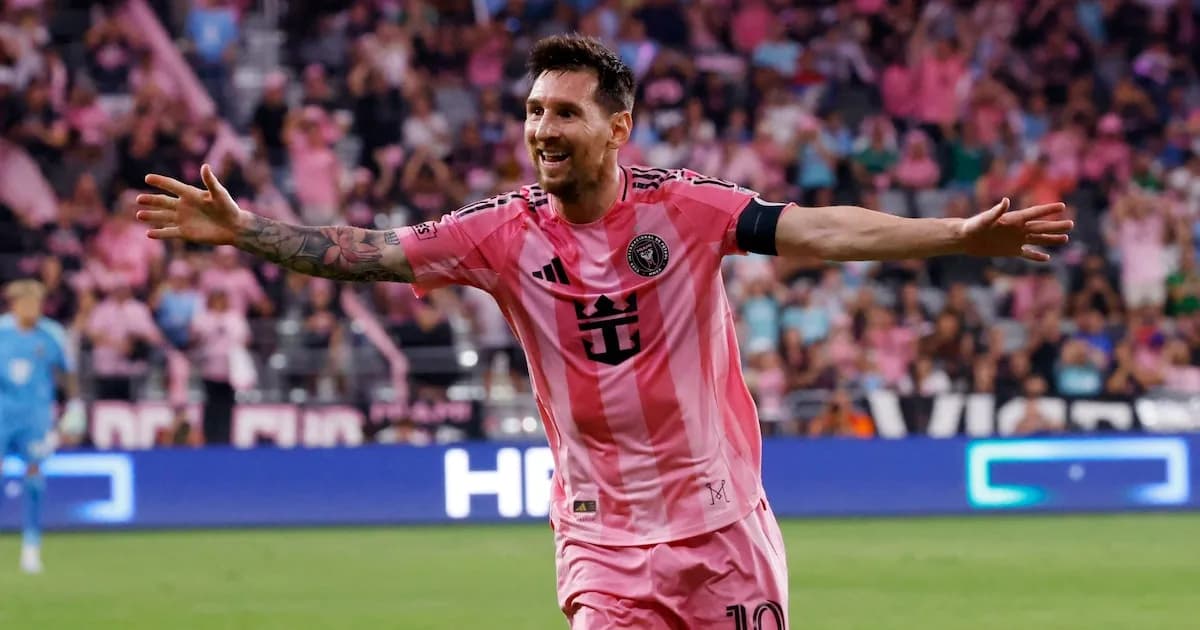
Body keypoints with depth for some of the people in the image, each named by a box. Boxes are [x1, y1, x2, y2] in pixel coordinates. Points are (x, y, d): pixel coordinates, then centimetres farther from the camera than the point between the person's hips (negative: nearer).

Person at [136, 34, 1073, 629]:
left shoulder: (682, 207, -8)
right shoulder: (508, 232, -4)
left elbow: (820, 231, -16)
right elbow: (364, 253, -8)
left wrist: (955, 236, -27)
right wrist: (244, 230, -18)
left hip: (724, 521, -1)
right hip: (605, 538, 1)